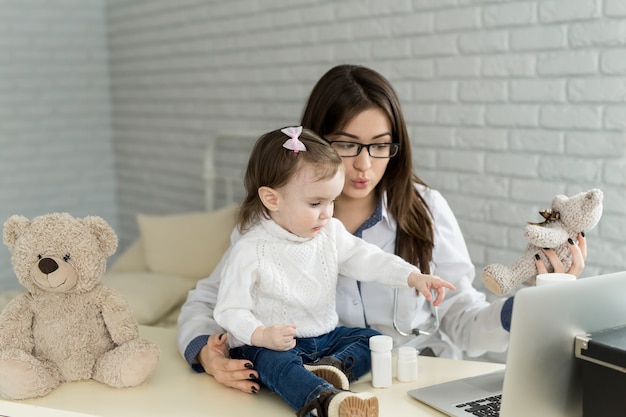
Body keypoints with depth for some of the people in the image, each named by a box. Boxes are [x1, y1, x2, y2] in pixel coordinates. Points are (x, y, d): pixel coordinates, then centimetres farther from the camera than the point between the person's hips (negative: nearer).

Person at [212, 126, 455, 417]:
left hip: (324, 337, 7)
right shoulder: (250, 251, -16)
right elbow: (230, 310, -15)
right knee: (272, 361, -37)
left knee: (371, 338, -3)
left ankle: (331, 367, -29)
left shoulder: (331, 233, 1)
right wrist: (262, 335, -33)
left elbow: (367, 259, 1)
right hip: (269, 345, -7)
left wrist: (414, 277, -14)